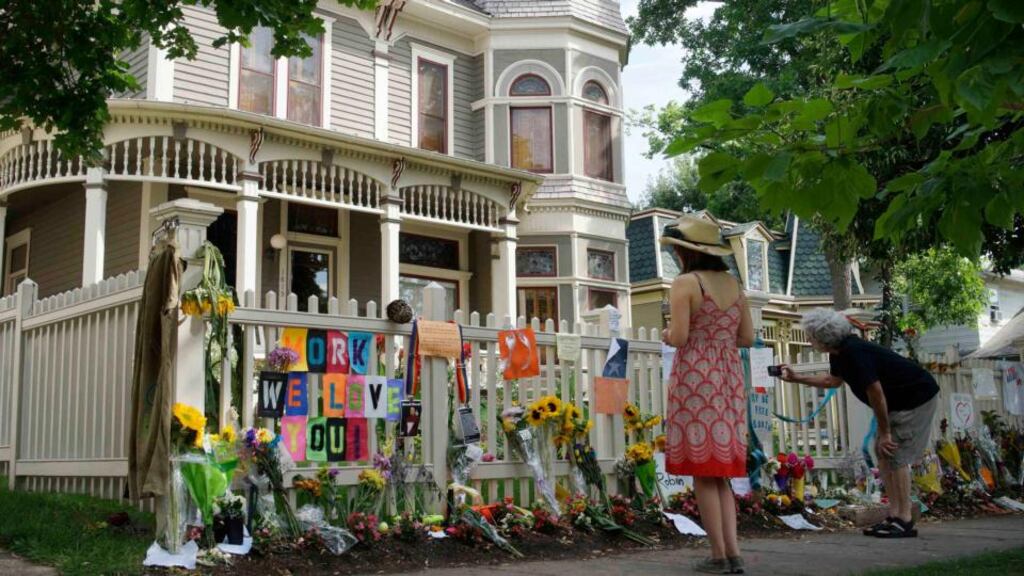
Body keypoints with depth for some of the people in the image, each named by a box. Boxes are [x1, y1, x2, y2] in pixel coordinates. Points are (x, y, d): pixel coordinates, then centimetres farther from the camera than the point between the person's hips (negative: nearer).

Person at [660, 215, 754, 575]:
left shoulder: (686, 282, -8)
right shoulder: (734, 284, 12)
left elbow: (678, 337, -14)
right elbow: (747, 338, 13)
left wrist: (666, 335, 6)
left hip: (695, 377, -6)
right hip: (729, 379, 7)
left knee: (702, 469, -1)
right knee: (721, 469, 11)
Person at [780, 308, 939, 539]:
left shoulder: (855, 353, -27)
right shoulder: (839, 353, 3)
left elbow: (876, 393, -24)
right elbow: (833, 380, 24)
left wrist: (885, 433, -16)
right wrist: (797, 378, 24)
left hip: (918, 397, -10)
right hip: (900, 401, 10)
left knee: (895, 455, -11)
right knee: (882, 453, 8)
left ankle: (905, 522, -6)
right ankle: (894, 516, 11)